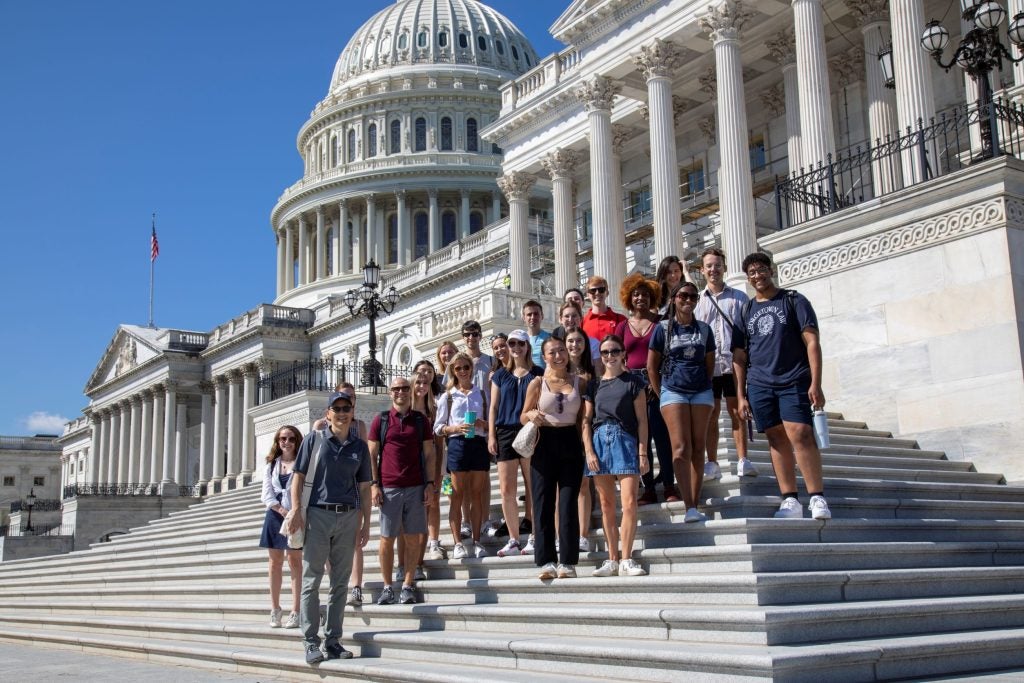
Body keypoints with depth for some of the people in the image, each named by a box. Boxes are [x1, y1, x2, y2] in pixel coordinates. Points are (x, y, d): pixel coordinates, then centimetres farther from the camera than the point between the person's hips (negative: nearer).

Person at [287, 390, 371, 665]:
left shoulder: (360, 446, 10)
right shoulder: (314, 439, 3)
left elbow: (364, 487, 12)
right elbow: (298, 476, 1)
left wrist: (366, 523, 7)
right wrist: (296, 510, -9)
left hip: (348, 518, 3)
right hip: (318, 515, -3)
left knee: (340, 582, 7)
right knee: (311, 580, -2)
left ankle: (333, 640, 14)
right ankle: (311, 642, 3)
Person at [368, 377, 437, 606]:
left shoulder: (420, 420, 8)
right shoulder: (380, 420, 6)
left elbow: (429, 454, 9)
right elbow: (372, 454, 6)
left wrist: (430, 484, 1)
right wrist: (374, 484, -3)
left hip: (416, 488, 1)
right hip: (388, 488, -1)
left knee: (413, 538, 2)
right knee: (387, 539, 2)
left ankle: (408, 585, 10)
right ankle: (387, 587, 10)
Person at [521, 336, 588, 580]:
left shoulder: (580, 383, 9)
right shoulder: (537, 383, 5)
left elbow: (583, 419, 10)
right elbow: (523, 417, 9)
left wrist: (585, 447, 0)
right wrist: (531, 415, -14)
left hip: (570, 444, 0)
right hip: (544, 445, 0)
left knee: (568, 503, -2)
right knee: (543, 503, -1)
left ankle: (567, 562, 2)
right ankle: (546, 561, 2)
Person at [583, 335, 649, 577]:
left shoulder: (633, 382, 5)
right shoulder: (594, 385, 12)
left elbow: (641, 420, 2)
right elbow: (586, 421, 9)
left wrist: (643, 453, -4)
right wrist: (589, 451, -3)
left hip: (625, 441, -3)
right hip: (599, 441, 3)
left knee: (629, 503, -12)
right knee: (606, 505, 5)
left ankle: (626, 560, -5)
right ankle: (612, 560, 10)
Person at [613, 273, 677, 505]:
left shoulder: (660, 322, 4)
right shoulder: (623, 326, 12)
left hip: (657, 383, -3)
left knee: (661, 434, -6)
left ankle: (669, 486, 1)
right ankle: (648, 489, 7)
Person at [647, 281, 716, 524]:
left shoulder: (704, 329, 10)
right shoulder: (663, 328, 3)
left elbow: (710, 364, 16)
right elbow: (652, 366, 4)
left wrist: (703, 385, 11)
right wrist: (661, 394, 2)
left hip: (701, 392, 3)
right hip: (673, 392, -3)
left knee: (697, 449, 1)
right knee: (681, 448, -12)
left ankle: (695, 506, 3)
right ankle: (689, 507, -17)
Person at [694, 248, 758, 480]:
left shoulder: (739, 298, 7)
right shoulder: (697, 301, 8)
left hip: (734, 363, -1)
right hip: (707, 366, 1)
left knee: (737, 413, 4)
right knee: (711, 415, 5)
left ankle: (743, 461, 9)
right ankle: (712, 464, 9)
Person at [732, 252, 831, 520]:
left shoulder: (793, 301, 5)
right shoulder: (746, 311, 15)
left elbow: (812, 342, -1)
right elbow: (739, 356, 15)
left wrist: (816, 383, -10)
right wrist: (740, 395, 7)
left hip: (794, 381, -4)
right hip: (760, 384, 4)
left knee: (800, 435, -15)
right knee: (777, 440, 2)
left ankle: (818, 498, -13)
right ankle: (790, 500, 4)